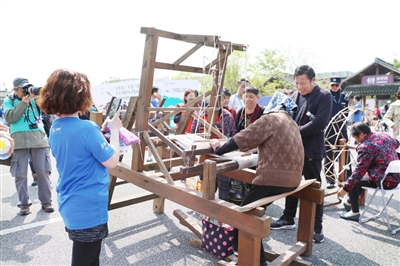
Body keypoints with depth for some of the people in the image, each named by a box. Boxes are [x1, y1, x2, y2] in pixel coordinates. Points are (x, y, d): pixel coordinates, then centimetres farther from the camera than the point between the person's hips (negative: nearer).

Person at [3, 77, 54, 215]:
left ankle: (46, 201, 13)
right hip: (19, 141, -1)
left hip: (39, 139, 1)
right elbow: (9, 118, -6)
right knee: (20, 174, 3)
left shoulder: (34, 98, 12)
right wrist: (23, 102, -12)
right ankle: (24, 203, 16)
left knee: (43, 171, 3)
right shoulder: (9, 100, 9)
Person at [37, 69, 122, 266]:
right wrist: (114, 130, -7)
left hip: (70, 207, 9)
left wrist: (103, 130, 8)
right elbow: (112, 161, -18)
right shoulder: (87, 128, -24)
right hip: (88, 210, -8)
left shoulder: (55, 129, 3)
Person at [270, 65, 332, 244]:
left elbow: (320, 122, -19)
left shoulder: (324, 96, -7)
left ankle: (317, 227, 19)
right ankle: (288, 219, 30)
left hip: (311, 150, -6)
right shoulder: (294, 96, 10)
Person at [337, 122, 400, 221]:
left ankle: (355, 212, 14)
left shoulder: (365, 147, -21)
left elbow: (359, 171, -22)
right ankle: (351, 202, 41)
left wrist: (345, 188, -16)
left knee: (354, 181, 5)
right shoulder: (384, 135, 4)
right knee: (362, 177, 27)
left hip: (384, 181, -9)